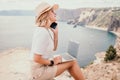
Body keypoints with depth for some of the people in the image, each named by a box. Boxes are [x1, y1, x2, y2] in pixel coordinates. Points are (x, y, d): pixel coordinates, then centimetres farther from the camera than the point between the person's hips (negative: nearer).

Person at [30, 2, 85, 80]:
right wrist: (52, 62, -13)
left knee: (72, 62, 13)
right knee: (73, 63, -4)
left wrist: (56, 32, 1)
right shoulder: (43, 32, -26)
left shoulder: (48, 30, 3)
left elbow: (54, 48, 11)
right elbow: (36, 59, -27)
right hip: (40, 71, -9)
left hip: (44, 66, 9)